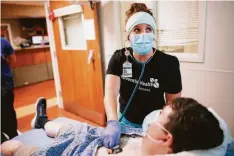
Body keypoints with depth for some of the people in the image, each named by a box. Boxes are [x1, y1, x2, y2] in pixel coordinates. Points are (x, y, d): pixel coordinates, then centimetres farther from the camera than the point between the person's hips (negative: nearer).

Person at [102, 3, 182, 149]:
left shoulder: (169, 63, -19)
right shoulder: (119, 58, -15)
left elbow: (174, 103, -10)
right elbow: (110, 92, -28)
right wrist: (112, 122, -43)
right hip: (125, 122, 2)